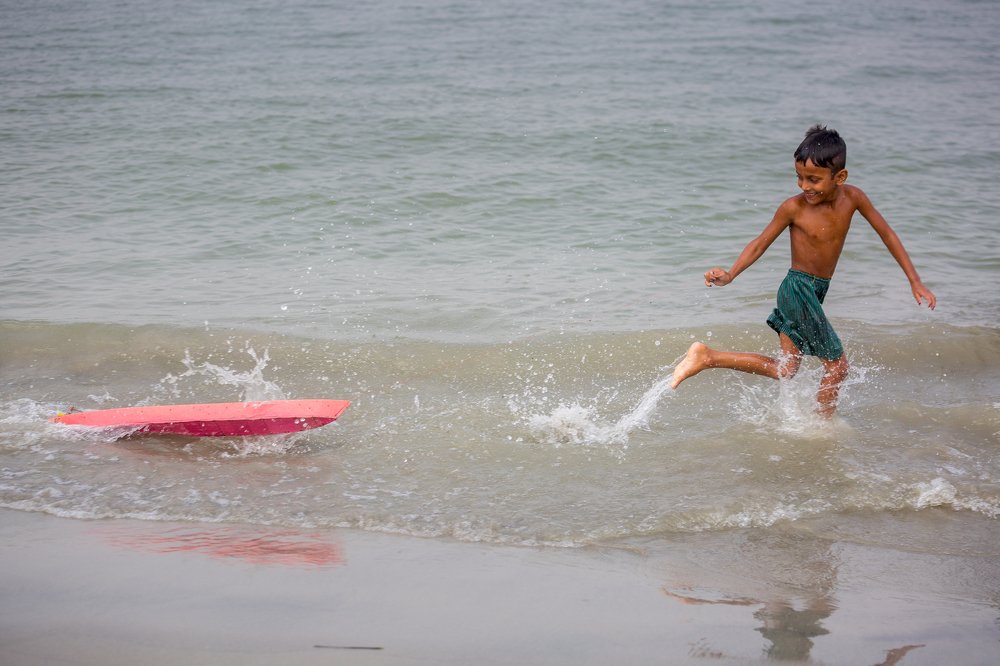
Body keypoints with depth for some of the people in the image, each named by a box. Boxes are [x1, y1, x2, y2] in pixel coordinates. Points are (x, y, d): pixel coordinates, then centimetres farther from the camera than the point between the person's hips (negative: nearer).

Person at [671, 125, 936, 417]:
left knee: (785, 370, 7)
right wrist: (729, 276, -20)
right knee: (837, 365, -3)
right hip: (797, 290, -6)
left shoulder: (852, 198, -5)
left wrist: (915, 281, 5)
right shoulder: (794, 208, -15)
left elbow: (887, 234, 5)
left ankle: (708, 357, 10)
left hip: (815, 293, 6)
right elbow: (760, 243, -6)